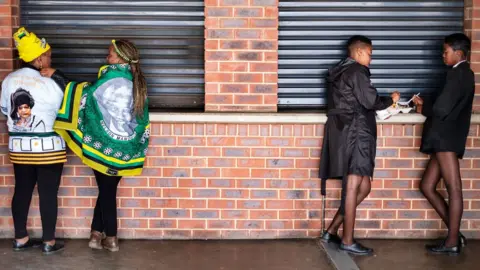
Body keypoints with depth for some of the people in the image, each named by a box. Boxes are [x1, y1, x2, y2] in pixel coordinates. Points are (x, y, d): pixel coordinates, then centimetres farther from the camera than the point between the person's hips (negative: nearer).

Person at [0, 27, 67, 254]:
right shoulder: (49, 84, -17)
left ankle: (20, 239, 24)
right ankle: (49, 242, 12)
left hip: (18, 146, 6)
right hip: (47, 147, -6)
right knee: (48, 194, 4)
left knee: (22, 191, 15)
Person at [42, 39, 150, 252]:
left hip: (106, 145, -6)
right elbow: (141, 118, 9)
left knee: (106, 190, 6)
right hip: (126, 147, 6)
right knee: (108, 189, 14)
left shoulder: (112, 78, -15)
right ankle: (97, 234, 17)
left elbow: (86, 93, -12)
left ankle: (111, 238, 14)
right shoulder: (136, 82, 5)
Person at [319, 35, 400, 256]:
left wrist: (383, 105, 18)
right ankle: (347, 241, -1)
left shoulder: (341, 72, 20)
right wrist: (391, 100, 5)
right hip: (354, 134, -9)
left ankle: (332, 231, 11)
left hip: (346, 133, 9)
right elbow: (370, 101, -13)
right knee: (353, 187, -6)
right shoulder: (357, 71, -8)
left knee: (363, 187, 11)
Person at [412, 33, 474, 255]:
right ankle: (455, 234, 14)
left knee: (453, 188, -6)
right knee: (427, 186, 10)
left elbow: (442, 109, -17)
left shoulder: (458, 73, -11)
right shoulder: (462, 74, 21)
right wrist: (426, 104, 9)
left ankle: (452, 242, -1)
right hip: (444, 139, 10)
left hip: (446, 138, -10)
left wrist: (423, 109, 2)